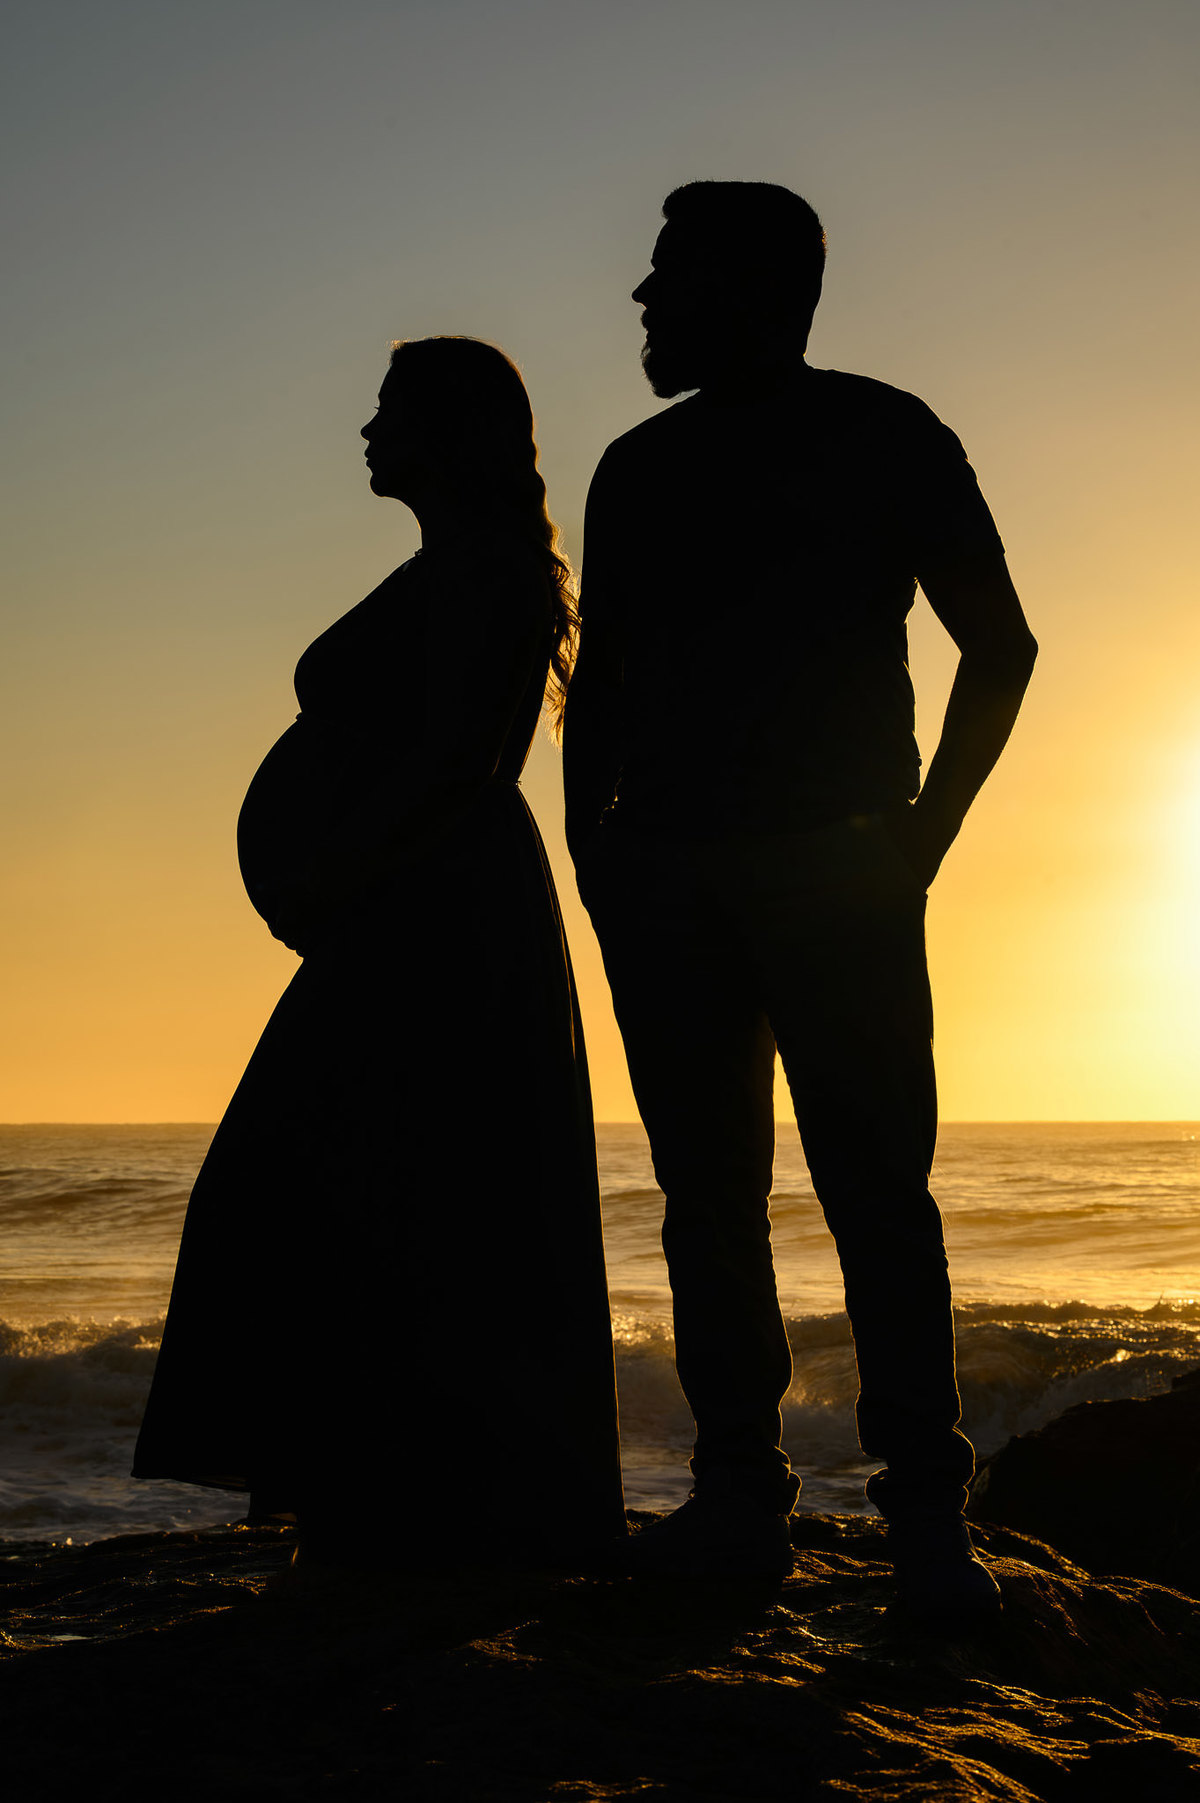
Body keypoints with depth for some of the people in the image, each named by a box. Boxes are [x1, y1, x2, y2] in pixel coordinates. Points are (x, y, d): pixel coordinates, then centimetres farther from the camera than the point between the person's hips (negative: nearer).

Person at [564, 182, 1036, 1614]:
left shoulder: (884, 439, 5)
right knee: (706, 1188, 2)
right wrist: (592, 842, 6)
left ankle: (925, 1510, -4)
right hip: (664, 880, 5)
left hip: (836, 872, -4)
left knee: (875, 1184, -8)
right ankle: (737, 1495, 7)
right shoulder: (637, 468, 18)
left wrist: (922, 832, -4)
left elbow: (998, 647, 5)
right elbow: (599, 679, 20)